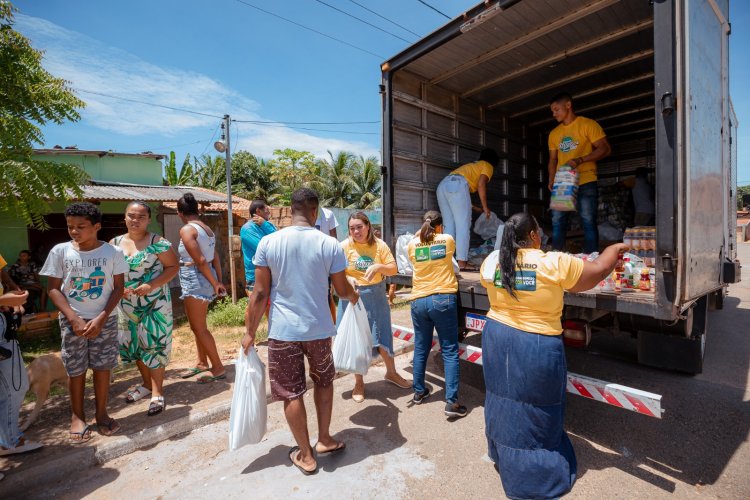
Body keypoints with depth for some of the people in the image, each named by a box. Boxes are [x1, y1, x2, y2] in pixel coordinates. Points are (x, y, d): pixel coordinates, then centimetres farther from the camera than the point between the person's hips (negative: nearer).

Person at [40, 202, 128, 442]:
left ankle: (101, 412, 23)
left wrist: (101, 318, -12)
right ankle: (77, 416, 26)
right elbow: (53, 289, -3)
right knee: (76, 369, 8)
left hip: (105, 319, 0)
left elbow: (119, 288, -4)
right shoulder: (60, 251, -5)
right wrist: (74, 318, -13)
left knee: (102, 366, 6)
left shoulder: (112, 252, -7)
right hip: (72, 320, 1)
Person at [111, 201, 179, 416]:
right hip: (127, 305, 6)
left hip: (154, 303, -5)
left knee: (153, 345, -2)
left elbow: (173, 266, -10)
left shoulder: (157, 243, -11)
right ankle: (147, 384, 35)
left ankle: (157, 393, 10)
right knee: (134, 344, 15)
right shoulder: (115, 243, 5)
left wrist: (152, 285, -21)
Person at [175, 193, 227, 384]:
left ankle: (218, 368, 10)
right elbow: (215, 257, 4)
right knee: (198, 325, 20)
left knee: (199, 328, 2)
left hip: (195, 280, -9)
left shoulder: (186, 230, -15)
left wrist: (215, 284, -13)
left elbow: (200, 261, -20)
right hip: (204, 280, 9)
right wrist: (219, 281, 3)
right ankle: (202, 363, 33)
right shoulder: (207, 228, 9)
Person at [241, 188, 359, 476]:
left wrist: (250, 332, 5)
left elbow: (260, 294, -6)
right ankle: (324, 440, 37)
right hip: (319, 329, 1)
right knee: (324, 382, 24)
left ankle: (306, 455, 28)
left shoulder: (268, 242, -7)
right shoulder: (330, 244, -7)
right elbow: (343, 290, 0)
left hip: (283, 331, 0)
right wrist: (354, 297, 23)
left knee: (291, 393, 13)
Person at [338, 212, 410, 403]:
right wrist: (347, 279, -28)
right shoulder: (344, 246, -7)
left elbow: (393, 269, -3)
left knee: (383, 336, 12)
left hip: (376, 298, 2)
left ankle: (391, 372, 38)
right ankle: (358, 382, 28)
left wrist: (378, 267, -22)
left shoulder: (379, 245, -3)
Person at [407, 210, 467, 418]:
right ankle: (452, 402, 3)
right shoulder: (448, 240, 1)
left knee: (420, 348, 16)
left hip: (419, 301, 3)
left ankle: (419, 391, 30)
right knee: (450, 351, 4)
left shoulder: (412, 244, 3)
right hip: (443, 299, -2)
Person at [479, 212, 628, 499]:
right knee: (534, 413, 10)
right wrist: (616, 249, 20)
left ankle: (503, 458, 43)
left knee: (503, 399, 22)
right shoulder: (556, 263, -14)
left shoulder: (492, 260, -2)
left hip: (496, 338, 5)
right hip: (536, 347, -5)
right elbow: (599, 271, 0)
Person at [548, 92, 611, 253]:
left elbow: (605, 149, -7)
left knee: (588, 222, -5)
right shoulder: (554, 133, 15)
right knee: (557, 222, 2)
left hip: (585, 183, -5)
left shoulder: (588, 124, -1)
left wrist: (579, 160, -21)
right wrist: (551, 179, 1)